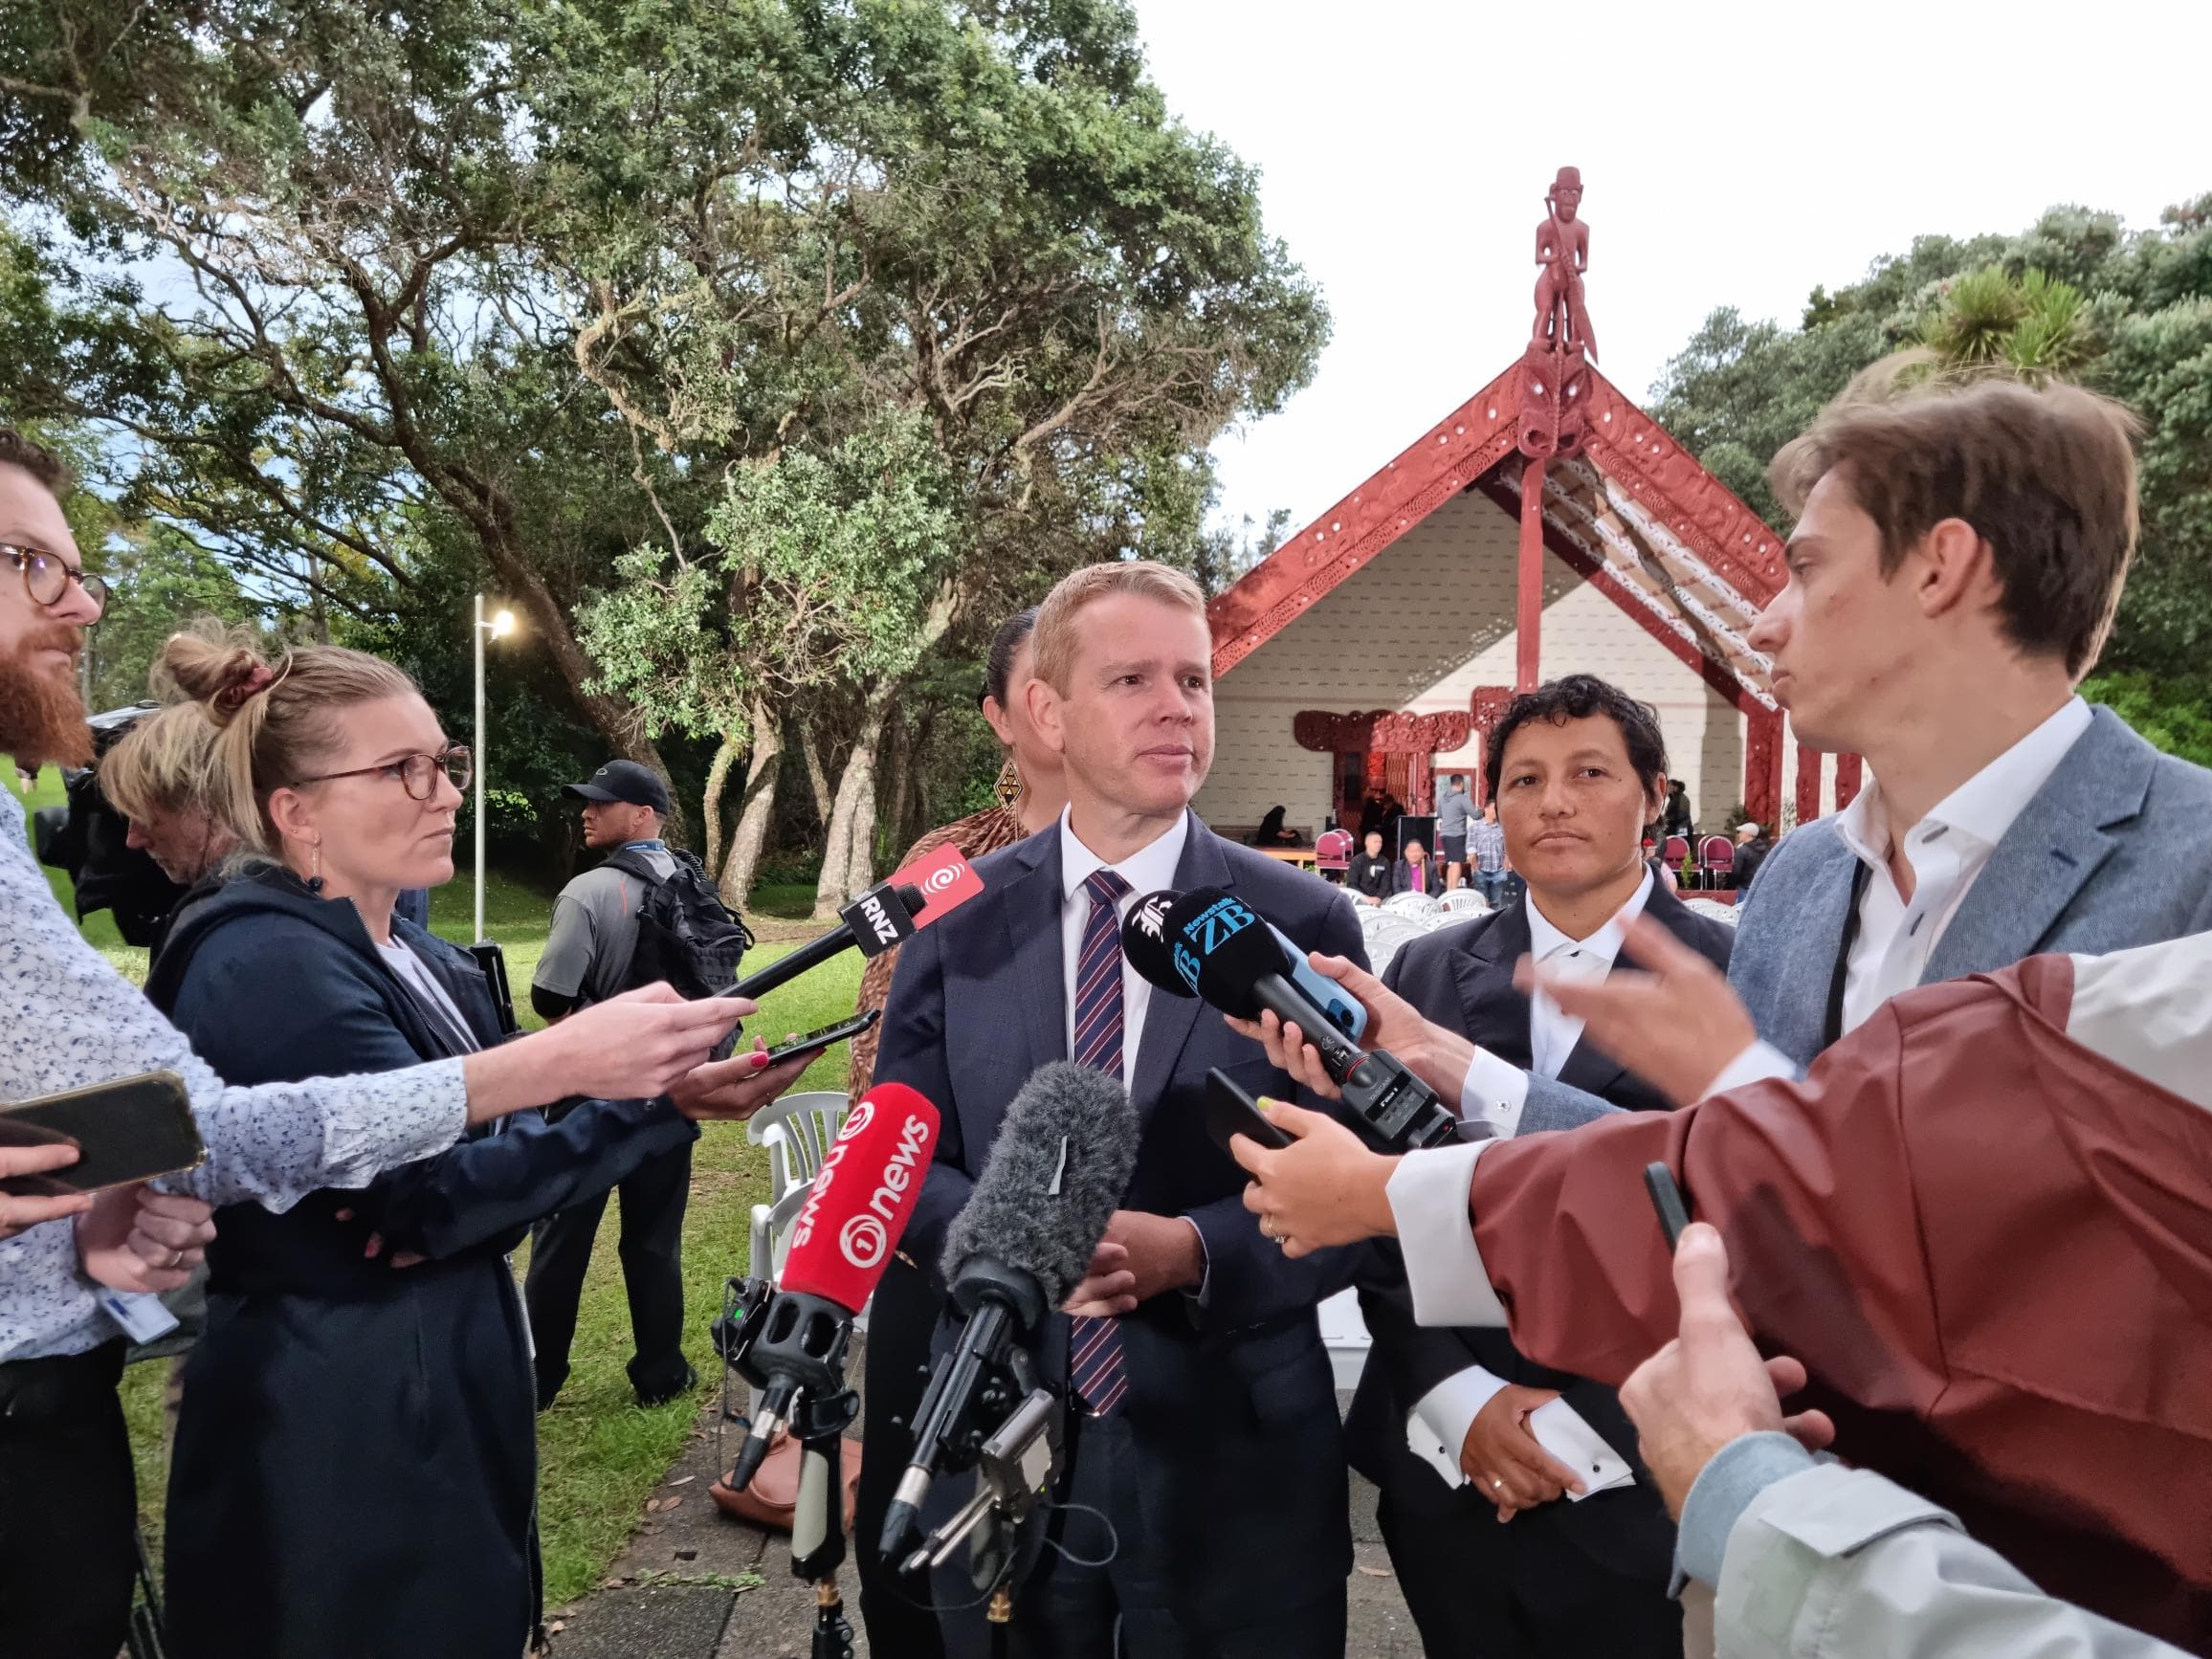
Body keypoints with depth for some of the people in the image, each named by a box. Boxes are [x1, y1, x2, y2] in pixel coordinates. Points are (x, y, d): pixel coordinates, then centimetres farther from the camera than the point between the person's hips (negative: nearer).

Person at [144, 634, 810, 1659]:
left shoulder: (427, 963, 10)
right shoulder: (268, 963, -18)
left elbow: (480, 1148, 8)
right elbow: (432, 1190, -22)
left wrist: (448, 1201, -15)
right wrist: (664, 1101, -26)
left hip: (450, 1400, 8)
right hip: (339, 1432, -8)